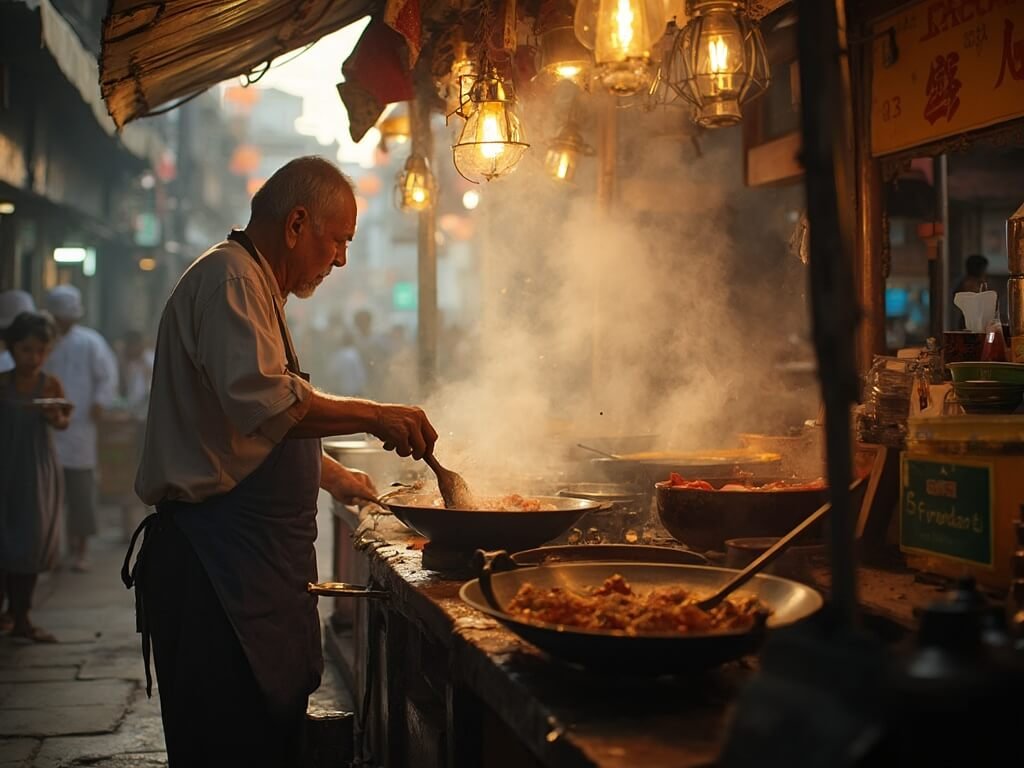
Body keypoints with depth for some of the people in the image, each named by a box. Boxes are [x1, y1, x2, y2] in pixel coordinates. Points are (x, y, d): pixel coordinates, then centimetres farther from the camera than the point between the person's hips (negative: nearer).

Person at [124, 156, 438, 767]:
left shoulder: (254, 285, 23)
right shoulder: (229, 277, -12)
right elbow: (266, 401, -29)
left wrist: (335, 477, 32)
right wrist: (374, 416, -22)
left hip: (252, 558, 11)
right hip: (218, 560, -11)